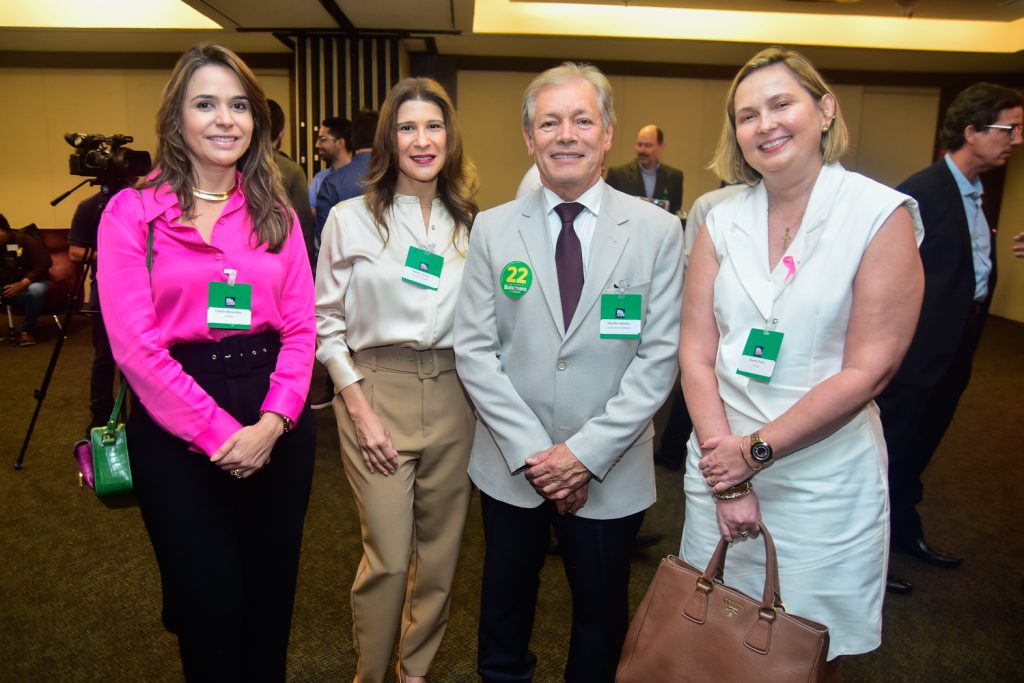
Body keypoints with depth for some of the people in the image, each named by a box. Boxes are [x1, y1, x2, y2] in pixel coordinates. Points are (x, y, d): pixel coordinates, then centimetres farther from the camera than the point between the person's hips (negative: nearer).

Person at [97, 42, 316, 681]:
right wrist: (218, 432, -14)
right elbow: (135, 343, -9)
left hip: (276, 423, 3)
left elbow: (301, 329, 2)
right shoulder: (132, 211, -2)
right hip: (177, 428, -2)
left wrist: (271, 423, -12)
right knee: (210, 606, 8)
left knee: (270, 598, 15)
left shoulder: (277, 213, 8)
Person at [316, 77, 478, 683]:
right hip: (378, 391, -3)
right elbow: (326, 323, -1)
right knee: (388, 558, 0)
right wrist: (360, 410, -8)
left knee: (440, 552, 12)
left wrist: (483, 397, 4)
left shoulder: (468, 223, 8)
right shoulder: (352, 218, -1)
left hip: (453, 397, 3)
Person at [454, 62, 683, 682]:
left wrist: (588, 452, -14)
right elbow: (475, 350, -5)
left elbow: (659, 357, -9)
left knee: (602, 615, 19)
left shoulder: (658, 230, -6)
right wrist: (530, 450, -12)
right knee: (506, 607, 20)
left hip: (611, 472, -1)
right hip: (511, 466, 1)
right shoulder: (493, 229, -2)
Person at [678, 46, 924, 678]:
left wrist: (757, 451, -14)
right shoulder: (722, 222, 1)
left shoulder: (882, 216, -8)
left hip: (823, 480, -3)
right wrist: (727, 479, -9)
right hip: (721, 465, 3)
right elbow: (696, 354, -3)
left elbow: (869, 369, -13)